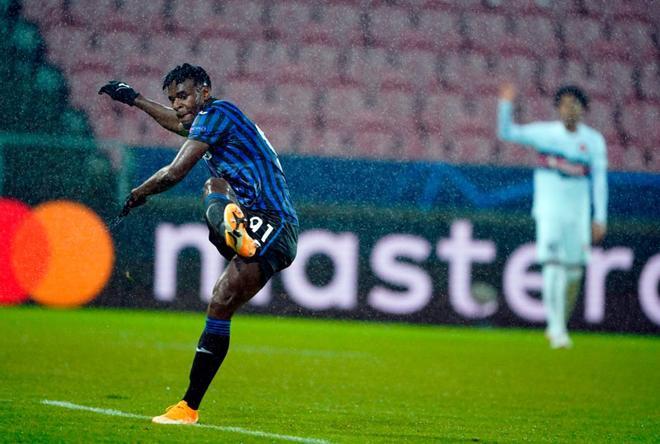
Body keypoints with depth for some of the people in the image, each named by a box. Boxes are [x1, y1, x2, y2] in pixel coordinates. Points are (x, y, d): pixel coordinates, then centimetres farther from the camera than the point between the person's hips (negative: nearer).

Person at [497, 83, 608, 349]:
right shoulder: (544, 133, -1)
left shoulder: (593, 141, 2)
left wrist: (600, 219, -6)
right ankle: (557, 330, -19)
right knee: (553, 267, -15)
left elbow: (600, 181, 0)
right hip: (549, 211, -2)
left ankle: (558, 326, 23)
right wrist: (506, 104, -19)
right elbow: (506, 132, -2)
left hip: (578, 215, 2)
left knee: (574, 273, 5)